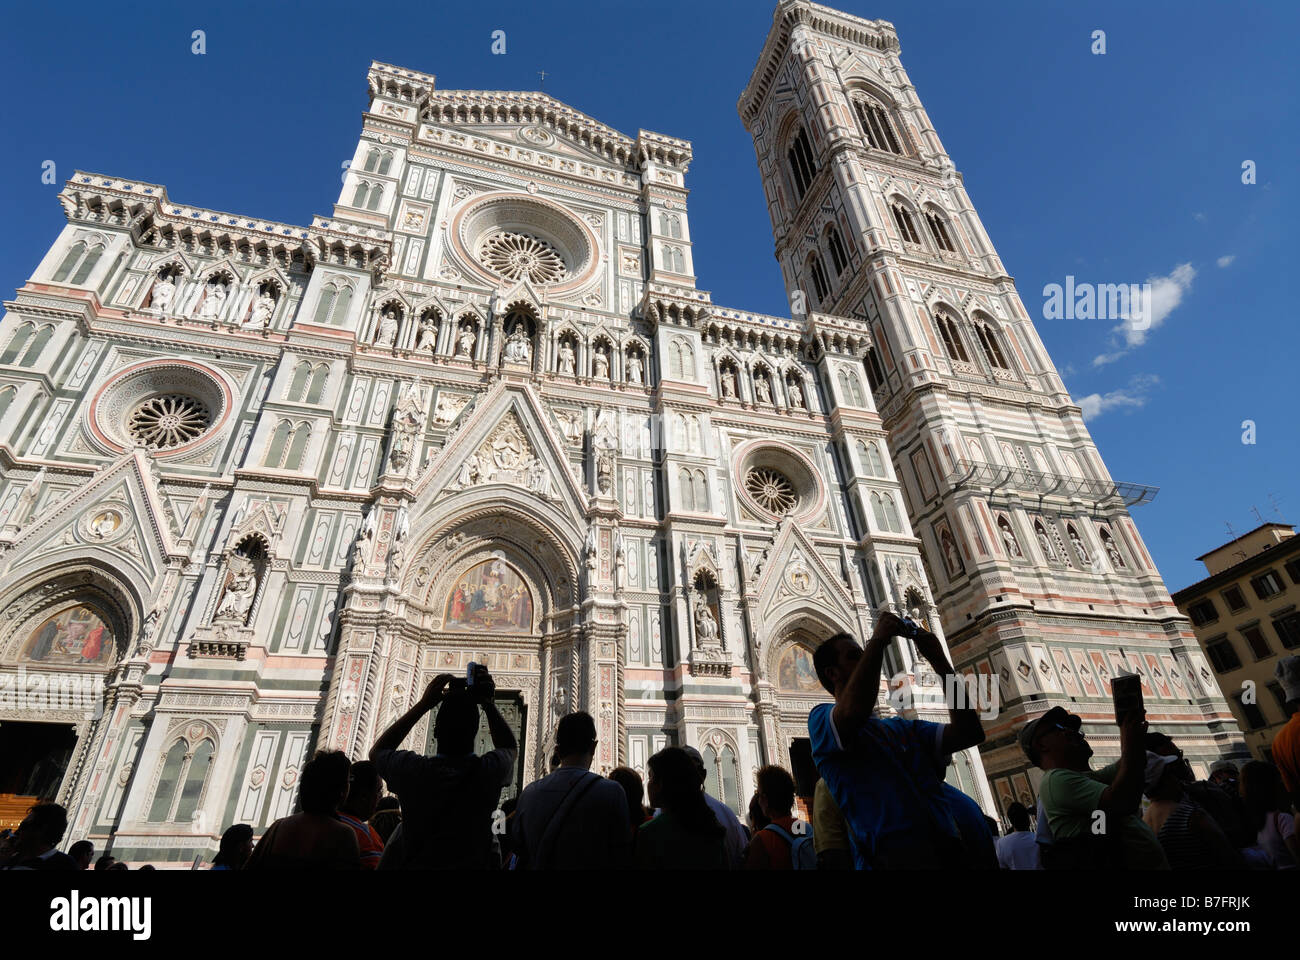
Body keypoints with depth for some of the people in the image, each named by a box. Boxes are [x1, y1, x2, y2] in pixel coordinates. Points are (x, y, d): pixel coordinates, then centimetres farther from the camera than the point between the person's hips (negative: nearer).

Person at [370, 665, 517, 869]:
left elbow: (377, 751, 7)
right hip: (474, 863, 1)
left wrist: (423, 704, -1)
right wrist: (488, 704, -1)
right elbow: (511, 748, 9)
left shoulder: (413, 770, -15)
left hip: (415, 863, 0)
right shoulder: (489, 771, -15)